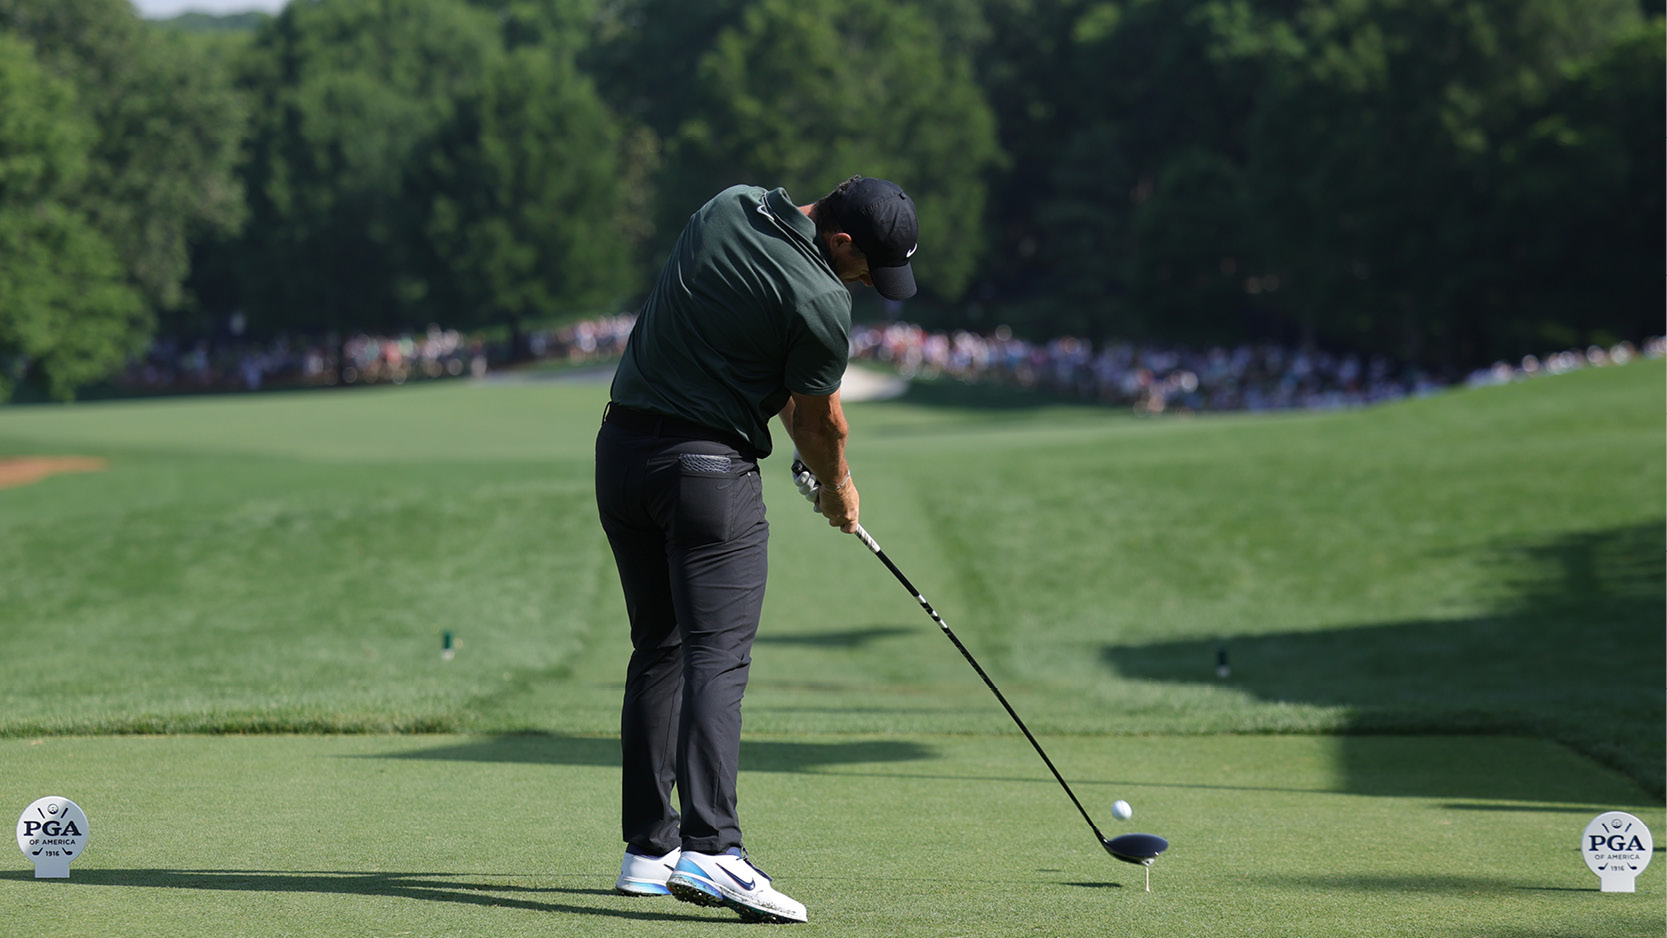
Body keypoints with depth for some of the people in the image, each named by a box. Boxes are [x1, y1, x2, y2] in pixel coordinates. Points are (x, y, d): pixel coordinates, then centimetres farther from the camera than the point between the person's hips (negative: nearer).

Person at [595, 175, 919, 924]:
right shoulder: (821, 301, -15)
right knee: (717, 657, -13)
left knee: (660, 651, 14)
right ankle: (711, 850, -26)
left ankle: (648, 848, 13)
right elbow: (819, 419, 1)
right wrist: (837, 486, 22)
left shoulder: (726, 207, 8)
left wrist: (810, 458, 20)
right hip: (710, 466, -8)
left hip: (622, 447, 8)